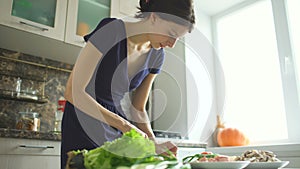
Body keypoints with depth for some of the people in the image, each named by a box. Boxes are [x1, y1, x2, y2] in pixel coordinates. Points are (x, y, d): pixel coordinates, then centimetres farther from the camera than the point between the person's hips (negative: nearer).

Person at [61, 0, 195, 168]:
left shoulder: (156, 56, -5)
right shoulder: (111, 32, -23)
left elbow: (137, 109, 1)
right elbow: (73, 92, -25)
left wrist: (153, 143, -15)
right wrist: (124, 125, -28)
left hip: (116, 116, 5)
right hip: (84, 121, -4)